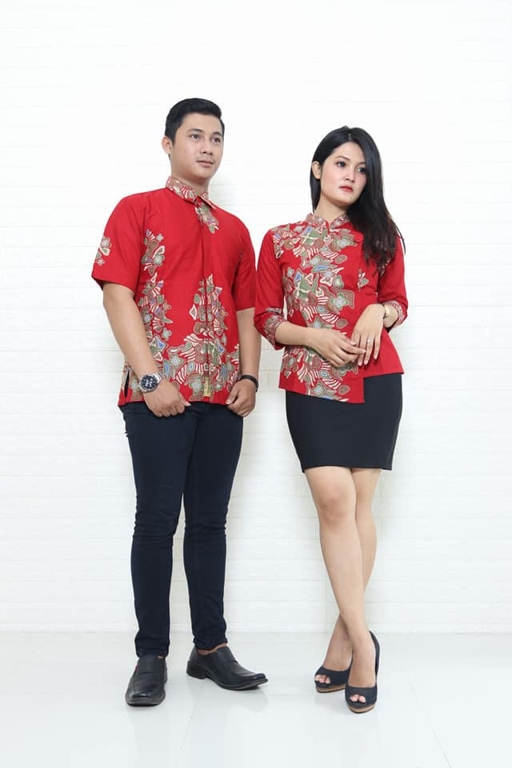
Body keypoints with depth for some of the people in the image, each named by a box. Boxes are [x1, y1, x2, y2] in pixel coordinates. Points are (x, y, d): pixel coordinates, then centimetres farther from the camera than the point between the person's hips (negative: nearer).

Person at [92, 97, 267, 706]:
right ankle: (151, 656, 9)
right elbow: (117, 296, -6)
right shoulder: (137, 210, 4)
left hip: (222, 398, 5)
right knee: (157, 520, -2)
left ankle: (210, 646, 19)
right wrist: (150, 378, -14)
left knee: (210, 521, 9)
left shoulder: (234, 230, 19)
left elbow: (246, 310, 18)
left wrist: (249, 377, 3)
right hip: (160, 395, -4)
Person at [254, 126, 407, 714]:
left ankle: (344, 637, 11)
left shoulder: (381, 237, 14)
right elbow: (265, 318, 7)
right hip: (311, 382, -1)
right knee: (335, 500, -14)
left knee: (359, 504, 0)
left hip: (375, 381, 1)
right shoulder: (280, 240, 11)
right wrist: (314, 336, -11)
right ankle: (361, 640, -6)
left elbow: (398, 302, 18)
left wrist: (379, 313, -5)